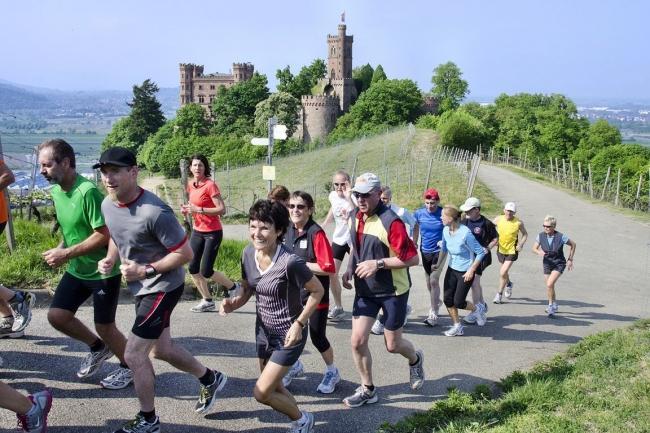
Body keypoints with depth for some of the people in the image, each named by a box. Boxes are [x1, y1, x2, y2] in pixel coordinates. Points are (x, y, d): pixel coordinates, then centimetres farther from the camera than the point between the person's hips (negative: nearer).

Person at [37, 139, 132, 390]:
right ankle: (98, 348, 28)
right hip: (77, 269, 8)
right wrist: (61, 247, 0)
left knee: (104, 326, 2)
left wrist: (66, 253, -23)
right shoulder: (55, 191, 3)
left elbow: (104, 235, -26)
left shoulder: (87, 192, -25)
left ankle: (129, 367, 27)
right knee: (56, 316, 4)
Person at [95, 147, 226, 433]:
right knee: (161, 349, 21)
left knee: (134, 354, -5)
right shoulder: (107, 205, -4)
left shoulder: (155, 212, -29)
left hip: (163, 287, -9)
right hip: (141, 288, 9)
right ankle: (211, 380, 43)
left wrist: (146, 270, -25)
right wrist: (110, 259, -2)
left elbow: (185, 253, -22)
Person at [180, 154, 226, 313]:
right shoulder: (190, 185, 7)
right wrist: (187, 209, 2)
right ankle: (207, 301, 18)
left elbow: (222, 210, -21)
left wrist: (198, 210, -25)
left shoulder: (210, 185, -15)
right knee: (192, 268, 3)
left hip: (213, 232, -7)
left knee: (206, 272, -8)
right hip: (197, 231, 7)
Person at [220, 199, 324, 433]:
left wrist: (299, 324, -18)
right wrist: (234, 303, -14)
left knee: (261, 393, -4)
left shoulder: (290, 262, -28)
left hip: (288, 334, -7)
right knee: (274, 389, 19)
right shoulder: (248, 253, -9)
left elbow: (317, 290, -15)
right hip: (263, 330, 7)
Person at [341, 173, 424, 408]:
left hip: (393, 291, -6)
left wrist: (378, 264, -28)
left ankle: (415, 359, 45)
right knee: (357, 341, 1)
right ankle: (367, 389, 21)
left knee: (392, 345, 9)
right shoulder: (355, 216, 1)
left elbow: (412, 258, -24)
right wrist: (350, 268, 4)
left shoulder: (391, 222, -24)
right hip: (365, 290, 6)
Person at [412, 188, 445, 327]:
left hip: (439, 251, -4)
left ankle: (433, 314, -4)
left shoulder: (443, 213, -15)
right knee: (429, 282, 16)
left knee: (433, 281, -11)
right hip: (425, 251, 4)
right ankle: (436, 302, 43)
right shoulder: (419, 213, -6)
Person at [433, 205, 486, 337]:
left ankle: (478, 309, 29)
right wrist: (438, 264, 16)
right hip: (452, 269, 6)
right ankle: (457, 326, 23)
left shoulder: (465, 233, -26)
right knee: (448, 300, 4)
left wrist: (471, 270, -19)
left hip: (465, 272, -6)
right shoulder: (446, 230, -7)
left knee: (458, 302, -3)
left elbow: (481, 252, -19)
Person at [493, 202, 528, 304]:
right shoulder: (498, 219, -7)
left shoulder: (518, 222, -12)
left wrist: (521, 244, -11)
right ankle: (509, 284, 53)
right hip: (501, 249, 4)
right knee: (504, 271, 22)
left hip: (512, 251, -3)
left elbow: (525, 234, 3)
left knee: (502, 273, -10)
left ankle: (499, 294, 8)